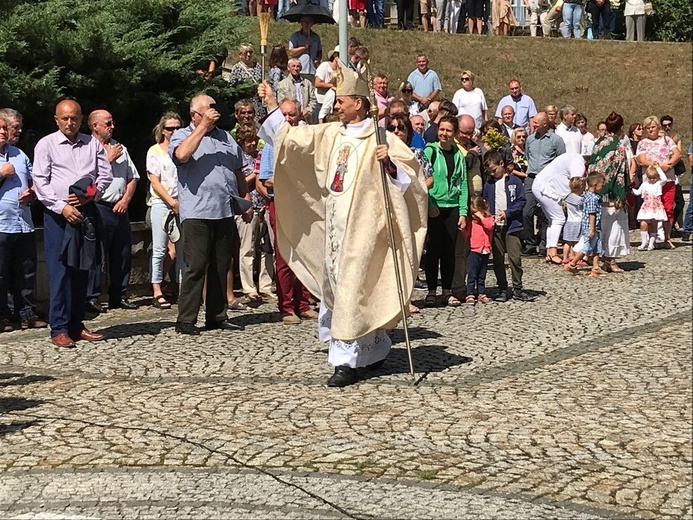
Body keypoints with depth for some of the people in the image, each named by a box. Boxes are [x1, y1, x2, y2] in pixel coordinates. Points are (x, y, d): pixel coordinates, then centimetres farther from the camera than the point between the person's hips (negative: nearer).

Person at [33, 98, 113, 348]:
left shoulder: (93, 144, 12)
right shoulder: (46, 144, 3)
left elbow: (105, 175, 10)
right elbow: (40, 182, -3)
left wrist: (89, 195, -7)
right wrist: (62, 207, -13)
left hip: (86, 212, 4)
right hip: (58, 215, -3)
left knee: (82, 271, 7)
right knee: (60, 271, -6)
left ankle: (76, 325, 14)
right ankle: (59, 329, -3)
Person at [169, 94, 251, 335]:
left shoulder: (225, 137, 20)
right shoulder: (182, 135, 3)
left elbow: (238, 173, 25)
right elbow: (182, 155, -21)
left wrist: (246, 200, 16)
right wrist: (203, 125, -14)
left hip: (225, 212, 6)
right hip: (196, 213, -6)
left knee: (221, 267, 9)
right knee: (195, 267, -9)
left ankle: (217, 317, 17)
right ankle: (185, 320, -4)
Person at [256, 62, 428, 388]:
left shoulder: (380, 139, -7)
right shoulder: (329, 135, 11)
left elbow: (409, 170, -11)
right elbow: (291, 137, 17)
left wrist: (389, 163, -28)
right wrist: (272, 107, 13)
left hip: (360, 226, -7)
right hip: (332, 226, 8)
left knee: (350, 290, -9)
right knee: (336, 285, 14)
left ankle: (347, 361, -3)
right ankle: (377, 348, 30)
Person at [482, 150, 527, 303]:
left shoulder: (515, 181, -1)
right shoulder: (488, 184, 9)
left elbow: (521, 201, -2)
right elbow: (485, 204, 13)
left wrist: (507, 212, -13)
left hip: (512, 226, -3)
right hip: (495, 227, 4)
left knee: (515, 258, -5)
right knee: (498, 260, 6)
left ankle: (517, 288, 7)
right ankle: (503, 289, 14)